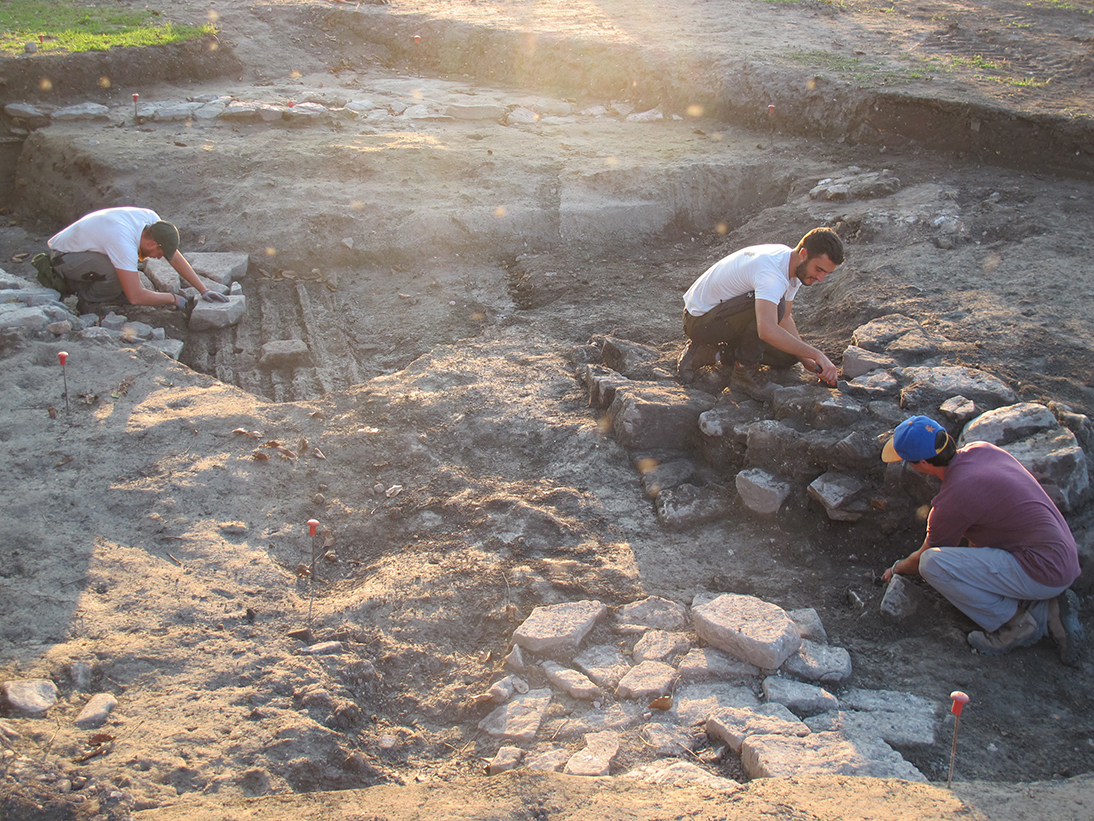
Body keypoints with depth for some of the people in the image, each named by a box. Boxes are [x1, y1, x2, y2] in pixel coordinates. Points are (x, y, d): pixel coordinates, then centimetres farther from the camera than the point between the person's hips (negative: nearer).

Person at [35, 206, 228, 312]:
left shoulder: (151, 219, -14)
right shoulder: (125, 243, -37)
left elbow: (176, 259, -2)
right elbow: (136, 297, -36)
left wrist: (204, 290, -5)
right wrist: (173, 298, -23)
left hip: (83, 246, 9)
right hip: (63, 255, -9)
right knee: (117, 275, -34)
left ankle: (68, 283, 15)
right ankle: (87, 301, -5)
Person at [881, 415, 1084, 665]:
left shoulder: (952, 501, -19)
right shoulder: (982, 449, 2)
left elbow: (922, 558, 0)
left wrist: (897, 569, 21)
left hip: (1041, 573, -9)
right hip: (1064, 557, 9)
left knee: (932, 564, -18)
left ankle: (1016, 622, -5)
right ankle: (1048, 608, 11)